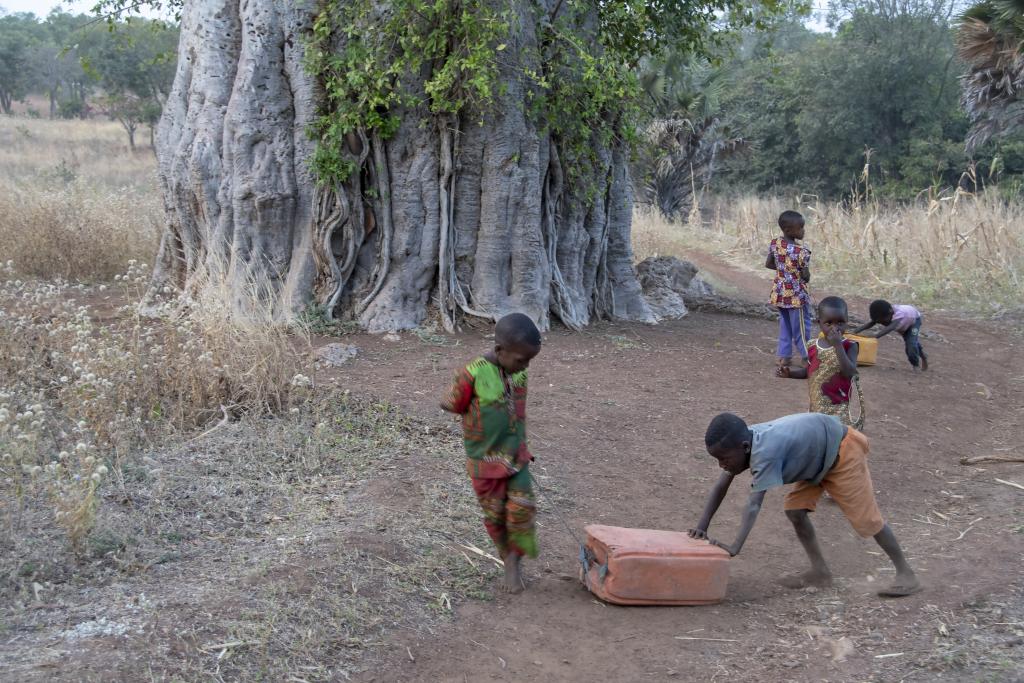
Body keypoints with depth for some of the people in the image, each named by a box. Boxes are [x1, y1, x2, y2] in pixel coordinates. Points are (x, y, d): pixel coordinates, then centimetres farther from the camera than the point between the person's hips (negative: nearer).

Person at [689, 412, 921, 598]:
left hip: (842, 451, -8)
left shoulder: (765, 452, -39)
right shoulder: (743, 440, -14)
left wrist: (735, 547, -49)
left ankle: (906, 574, 9)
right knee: (795, 508, 1)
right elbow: (722, 485, -9)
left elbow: (754, 504, -44)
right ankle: (820, 571, 8)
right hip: (819, 458, 8)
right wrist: (702, 527, -14)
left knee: (866, 518, -4)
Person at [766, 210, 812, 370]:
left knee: (784, 325, 18)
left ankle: (783, 356, 21)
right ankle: (808, 357, 15)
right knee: (801, 327, 6)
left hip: (779, 293, 6)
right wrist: (804, 275, 4)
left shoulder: (775, 243, -5)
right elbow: (806, 276, -19)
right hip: (796, 295, -6)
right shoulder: (802, 251, -23)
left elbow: (768, 264, 5)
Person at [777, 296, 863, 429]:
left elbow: (850, 373, -26)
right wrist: (789, 373, -1)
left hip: (843, 408, -5)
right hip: (819, 407, 5)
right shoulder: (813, 347, 1)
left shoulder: (849, 346, -11)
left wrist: (838, 345, -28)